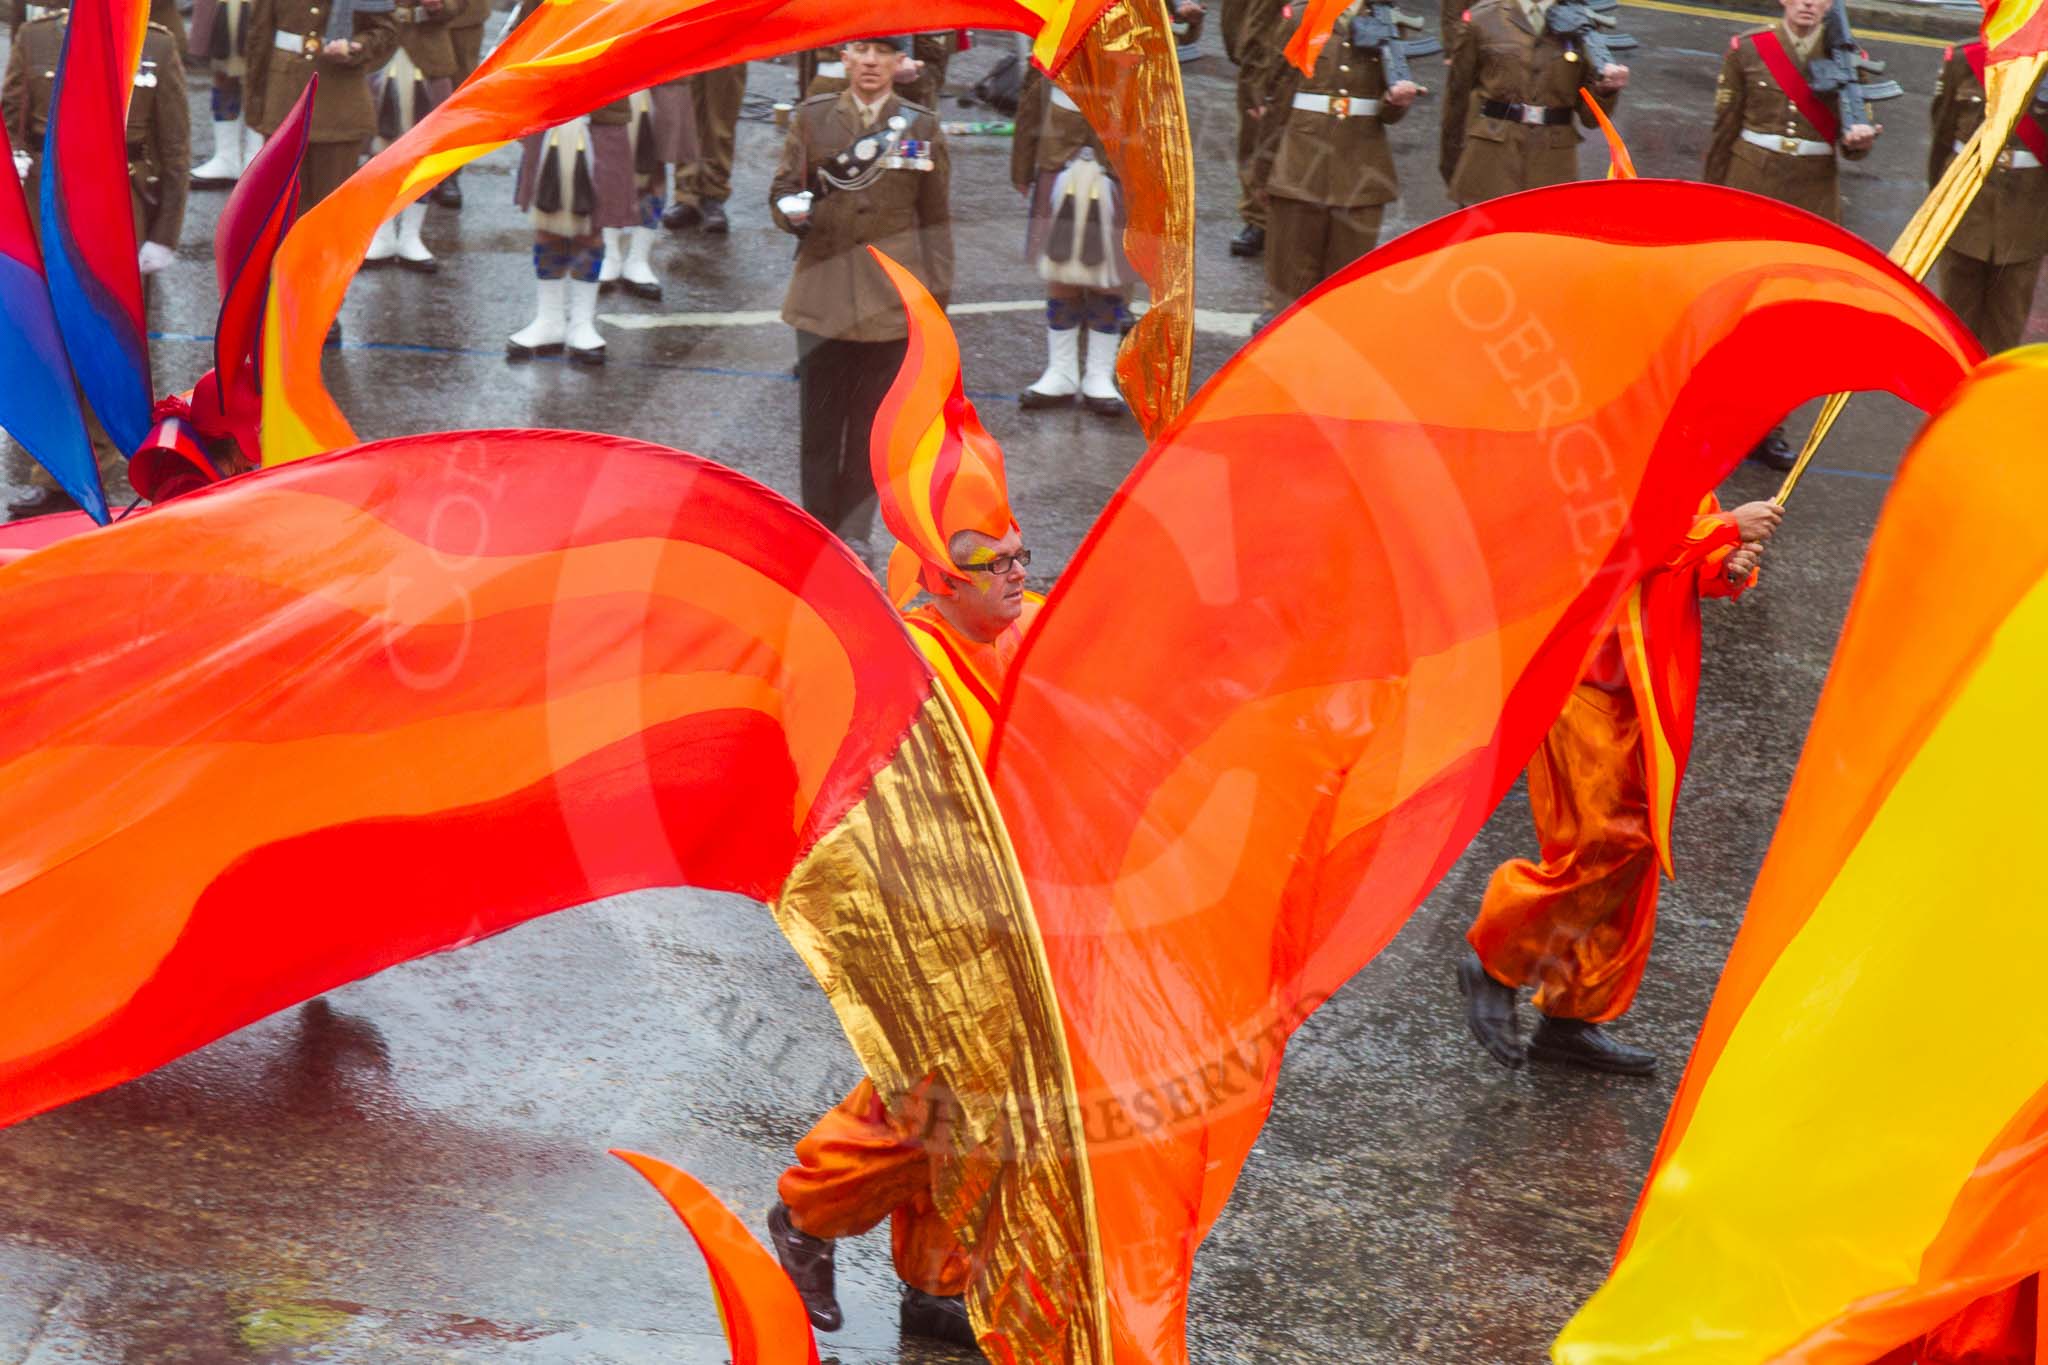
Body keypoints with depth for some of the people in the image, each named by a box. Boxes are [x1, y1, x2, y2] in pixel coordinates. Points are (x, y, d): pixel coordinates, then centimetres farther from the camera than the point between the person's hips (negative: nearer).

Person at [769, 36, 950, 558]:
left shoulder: (922, 127, 6)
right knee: (820, 420, 2)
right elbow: (783, 189, 8)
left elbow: (936, 218, 9)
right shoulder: (812, 118, 6)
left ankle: (855, 530, 16)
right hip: (823, 295, 0)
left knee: (872, 420, 5)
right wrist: (793, 214, -16)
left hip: (890, 299, 0)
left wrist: (937, 294, 5)